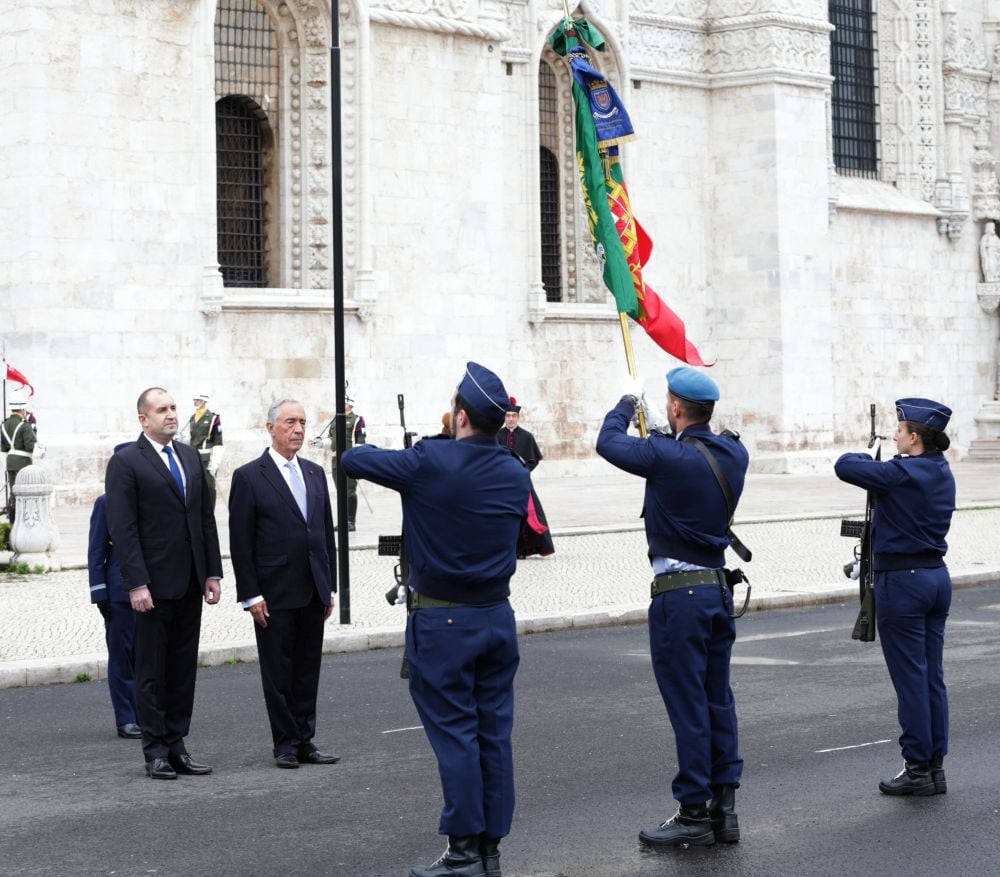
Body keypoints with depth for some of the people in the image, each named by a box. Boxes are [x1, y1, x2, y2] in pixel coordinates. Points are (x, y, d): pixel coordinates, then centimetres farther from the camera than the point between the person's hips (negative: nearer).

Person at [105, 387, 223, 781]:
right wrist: (136, 583, -17)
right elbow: (122, 529, -11)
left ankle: (176, 746, 16)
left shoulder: (190, 456, 13)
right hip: (154, 585, -6)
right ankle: (156, 752, 7)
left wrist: (213, 572, 7)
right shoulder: (126, 463, -6)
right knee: (151, 670, 2)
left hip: (190, 584, 6)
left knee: (183, 668, 9)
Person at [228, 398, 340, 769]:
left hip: (313, 592, 5)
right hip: (275, 595, -5)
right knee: (279, 673, 2)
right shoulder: (249, 477, -5)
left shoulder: (315, 474, 12)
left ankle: (304, 741, 15)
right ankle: (286, 744, 10)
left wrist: (330, 587, 10)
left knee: (308, 671, 9)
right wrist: (251, 595, -11)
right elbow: (240, 542, -7)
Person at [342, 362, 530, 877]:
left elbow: (353, 461, -5)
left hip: (442, 621, -5)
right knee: (494, 733, 8)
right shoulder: (515, 475, 2)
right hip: (497, 616, 5)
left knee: (454, 732, -2)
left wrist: (384, 455, 18)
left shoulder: (430, 463, -15)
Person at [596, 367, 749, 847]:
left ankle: (694, 813, 4)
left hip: (679, 593, -7)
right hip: (719, 587, 7)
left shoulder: (666, 456, -18)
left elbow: (608, 442, -3)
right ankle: (724, 807, 17)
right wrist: (659, 432, 24)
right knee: (718, 700, 13)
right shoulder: (734, 453, 3)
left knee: (687, 704, -1)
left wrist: (627, 403, 13)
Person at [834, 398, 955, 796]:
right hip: (937, 576, 8)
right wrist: (877, 469, 9)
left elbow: (845, 467, -18)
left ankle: (917, 769, 2)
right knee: (933, 677, 11)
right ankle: (935, 766, 15)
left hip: (902, 581, -8)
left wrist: (865, 458, 3)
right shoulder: (943, 473, 8)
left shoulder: (900, 473, -18)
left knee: (910, 678, -2)